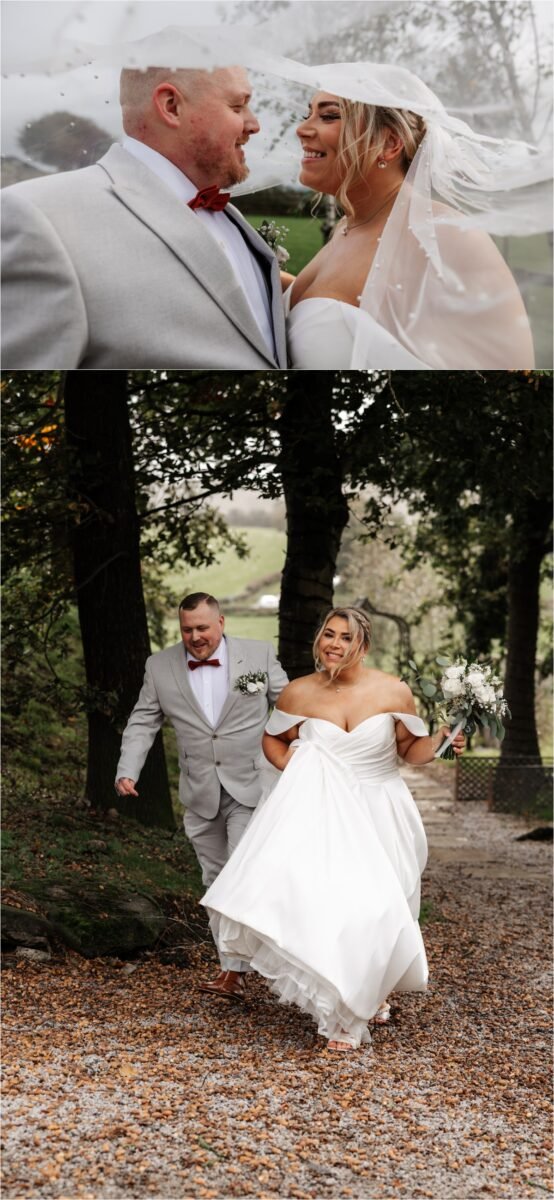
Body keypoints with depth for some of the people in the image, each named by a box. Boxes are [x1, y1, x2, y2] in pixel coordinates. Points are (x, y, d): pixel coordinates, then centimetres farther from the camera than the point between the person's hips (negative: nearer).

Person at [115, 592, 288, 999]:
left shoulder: (260, 655, -4)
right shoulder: (161, 667, 1)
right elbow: (143, 723, 5)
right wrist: (128, 770, -8)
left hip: (252, 787, -3)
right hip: (200, 793, 3)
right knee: (217, 880, 10)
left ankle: (235, 971, -10)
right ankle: (231, 961, 18)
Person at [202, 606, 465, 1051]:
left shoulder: (393, 691, -7)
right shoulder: (299, 693, -3)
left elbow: (411, 749, 4)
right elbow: (273, 739, 14)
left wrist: (444, 740, -15)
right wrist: (290, 765, -5)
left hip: (378, 817, 0)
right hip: (323, 814, 0)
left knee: (372, 910, -4)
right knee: (323, 901, -11)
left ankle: (372, 990, 24)